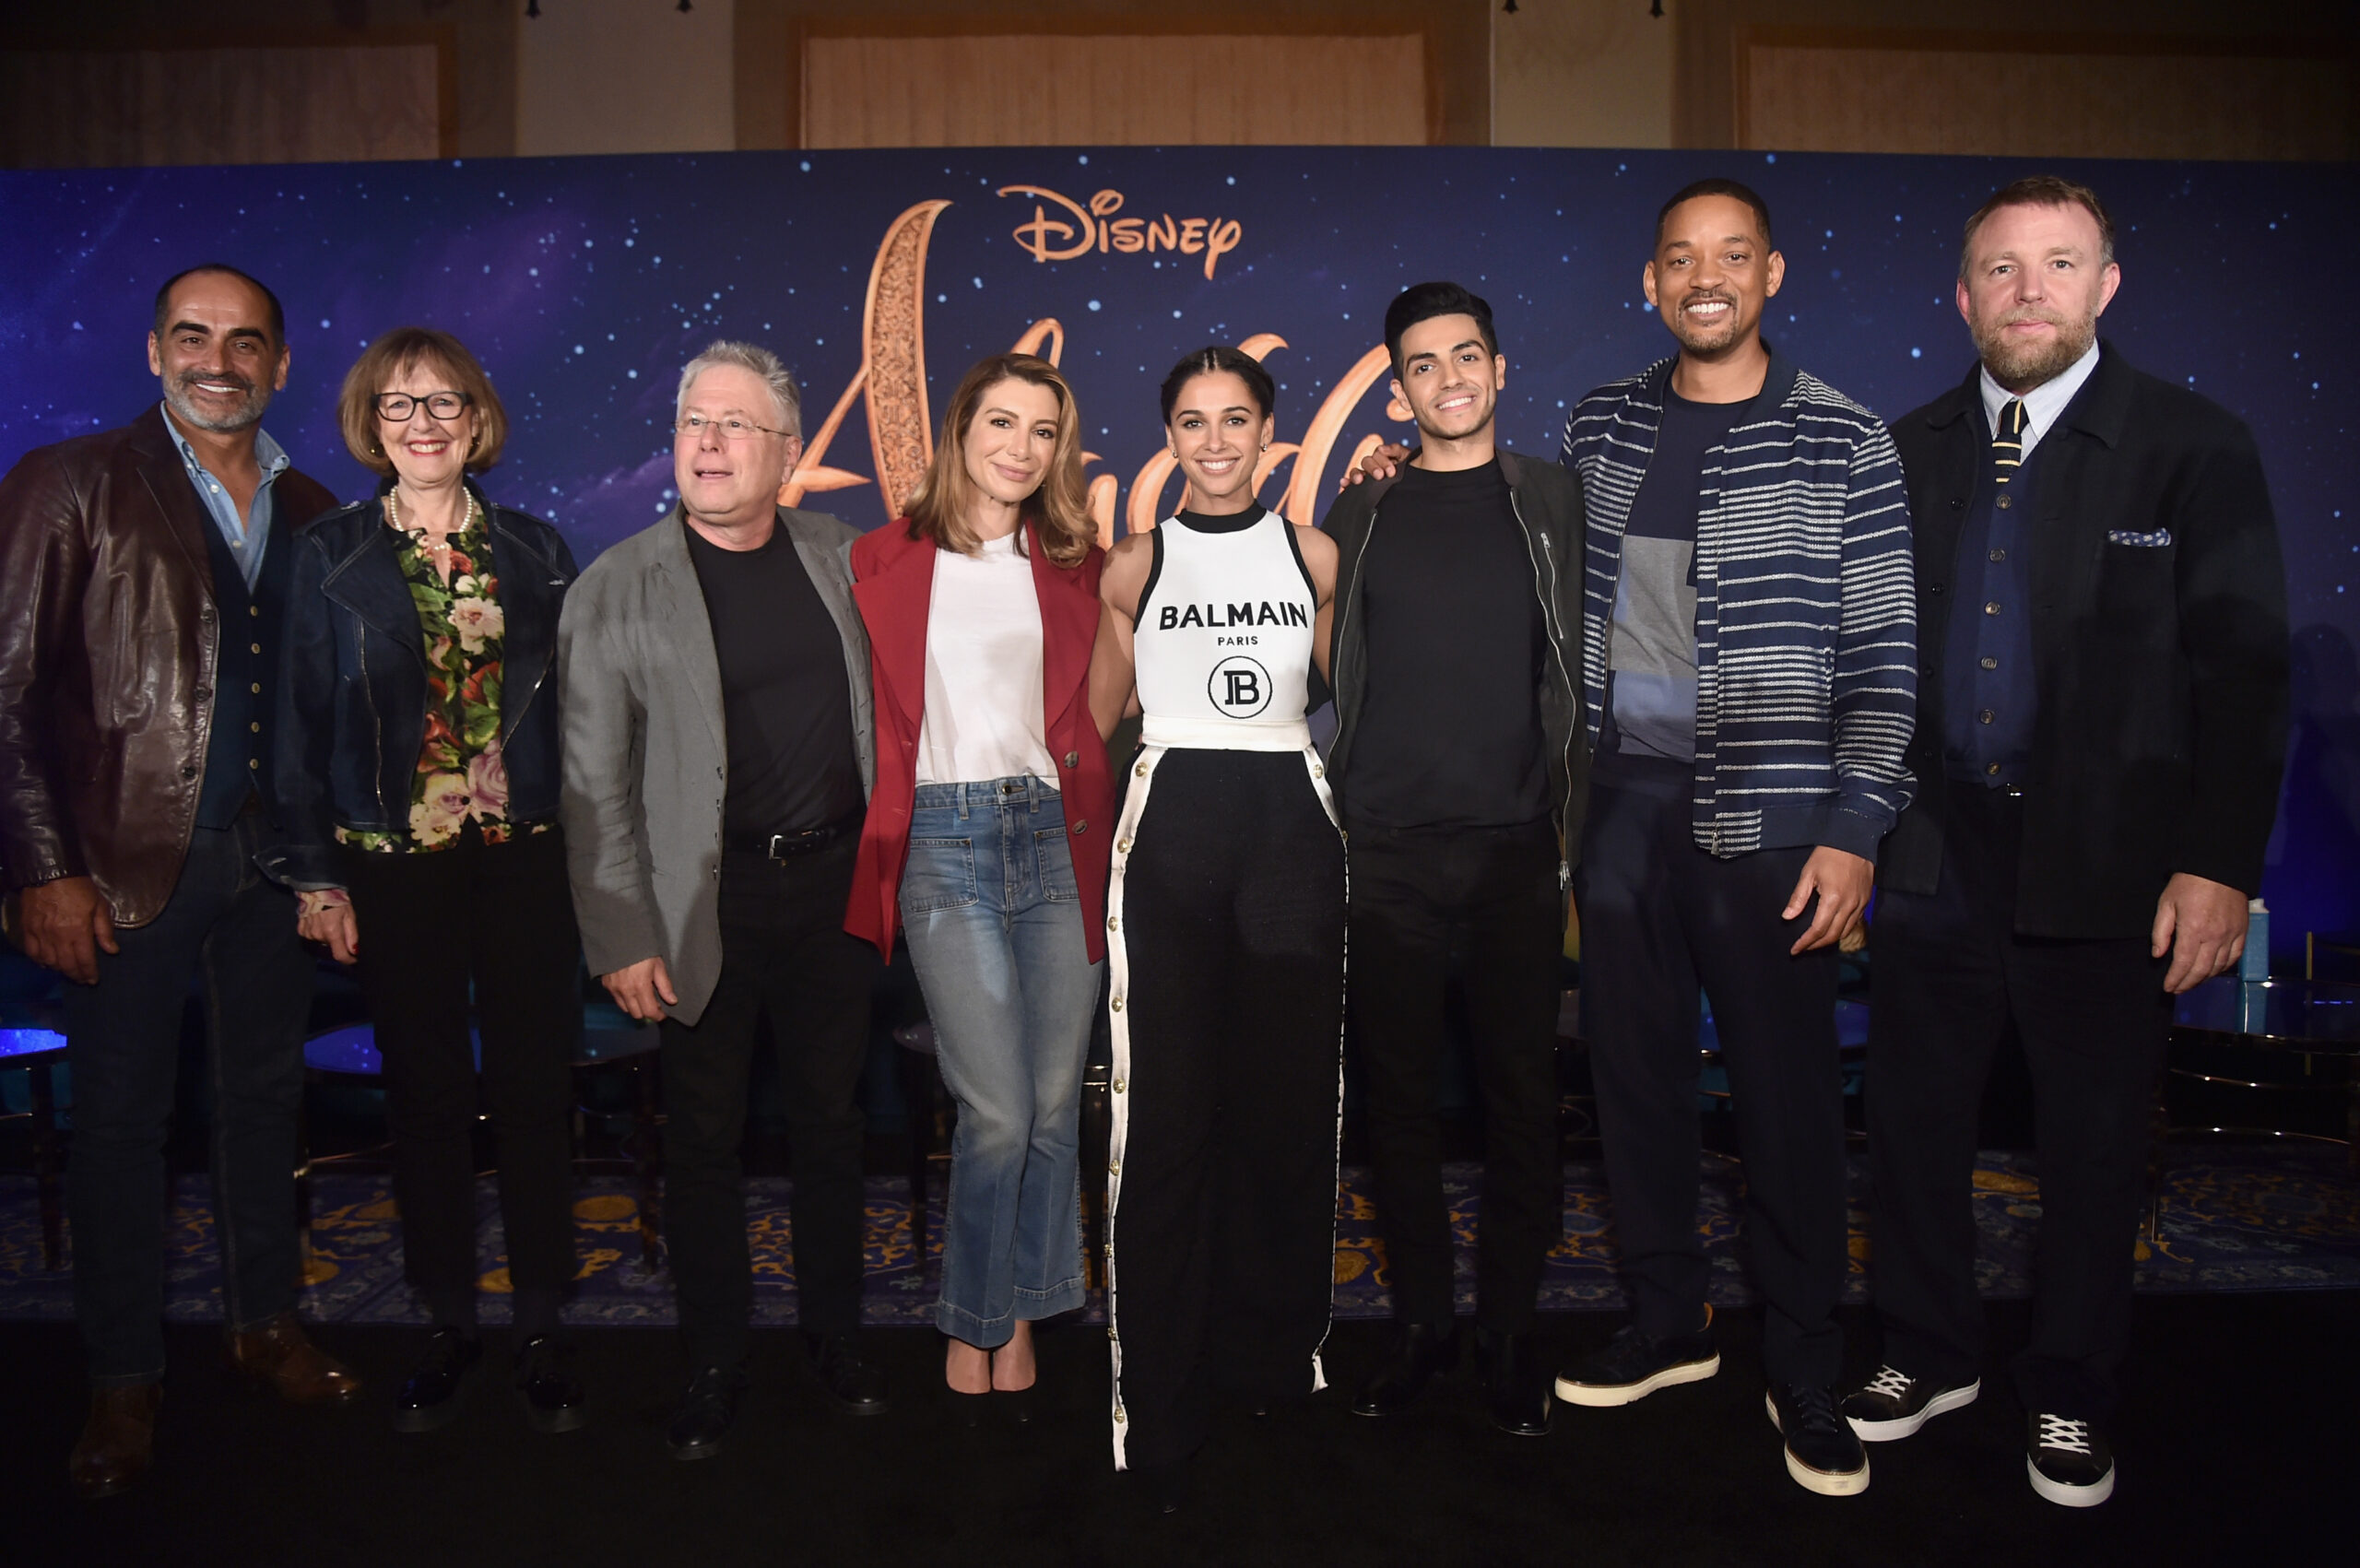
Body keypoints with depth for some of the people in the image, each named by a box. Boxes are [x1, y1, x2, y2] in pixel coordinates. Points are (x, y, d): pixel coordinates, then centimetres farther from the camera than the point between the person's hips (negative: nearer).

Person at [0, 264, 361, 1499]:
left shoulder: (311, 514, 9)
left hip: (268, 859, 4)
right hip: (126, 864, -3)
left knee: (264, 1096, 14)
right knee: (120, 1119, 7)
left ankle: (265, 1323, 31)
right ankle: (123, 1382, 22)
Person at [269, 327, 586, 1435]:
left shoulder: (535, 549, 6)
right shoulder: (330, 556, 3)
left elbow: (571, 706, 6)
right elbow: (304, 722, 3)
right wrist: (317, 875, -2)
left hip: (527, 858, 1)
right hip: (394, 869, 0)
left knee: (535, 1092, 4)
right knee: (426, 1098, 9)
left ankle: (540, 1325, 19)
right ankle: (449, 1323, 24)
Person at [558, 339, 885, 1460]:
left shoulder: (840, 555, 5)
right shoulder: (614, 589, -4)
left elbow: (876, 707, 17)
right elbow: (592, 784, -6)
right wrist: (620, 937, -9)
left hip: (834, 883, 3)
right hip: (707, 902, -2)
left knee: (830, 1118, 14)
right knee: (704, 1138, 9)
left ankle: (836, 1336, 32)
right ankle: (714, 1366, 27)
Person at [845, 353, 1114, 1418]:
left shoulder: (1075, 563, 12)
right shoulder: (884, 562, 5)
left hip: (1059, 837, 3)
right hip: (945, 841, -3)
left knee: (1055, 1102, 6)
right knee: (999, 1111, -6)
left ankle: (1022, 1314, 26)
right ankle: (970, 1324, 18)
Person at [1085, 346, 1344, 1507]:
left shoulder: (1316, 555, 9)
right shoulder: (1135, 563, 7)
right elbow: (1096, 718, 13)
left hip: (1289, 823, 2)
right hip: (1171, 825, -1)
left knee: (1287, 1101, 6)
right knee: (1166, 1111, -2)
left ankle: (1273, 1351, 26)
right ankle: (1160, 1399, 10)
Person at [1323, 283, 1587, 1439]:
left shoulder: (1552, 499, 8)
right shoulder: (1360, 513, 10)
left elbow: (1585, 665, 10)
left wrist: (1575, 812, 3)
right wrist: (1329, 810, 8)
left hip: (1515, 839, -1)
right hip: (1385, 846, 1)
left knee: (1521, 1091, 4)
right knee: (1397, 1091, 7)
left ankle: (1508, 1329, 20)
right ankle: (1419, 1319, 22)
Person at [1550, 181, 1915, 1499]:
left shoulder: (1840, 440, -3)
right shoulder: (1601, 425, 8)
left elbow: (1881, 650, -5)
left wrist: (1855, 828, -10)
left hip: (1767, 817, -3)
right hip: (1625, 801, 4)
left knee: (1789, 1095, 4)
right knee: (1636, 1071, 12)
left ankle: (1806, 1372, 22)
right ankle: (1670, 1325, 30)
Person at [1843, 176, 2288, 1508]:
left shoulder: (2197, 448, -3)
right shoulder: (1909, 450, 6)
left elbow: (2245, 672, -6)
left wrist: (2221, 864, -11)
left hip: (2108, 872, -2)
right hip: (1937, 858, 3)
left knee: (2096, 1147, 11)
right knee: (1914, 1122, 12)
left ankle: (2072, 1396, 31)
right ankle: (1933, 1354, 33)